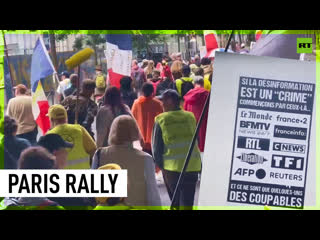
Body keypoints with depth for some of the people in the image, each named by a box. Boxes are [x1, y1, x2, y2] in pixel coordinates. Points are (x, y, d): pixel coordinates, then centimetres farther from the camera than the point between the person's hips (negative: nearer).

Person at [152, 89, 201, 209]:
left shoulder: (160, 120, -5)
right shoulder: (190, 117, 2)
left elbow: (156, 147, -2)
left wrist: (160, 164, 11)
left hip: (171, 167, -1)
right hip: (192, 166, 1)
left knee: (175, 200, 17)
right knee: (187, 201, 7)